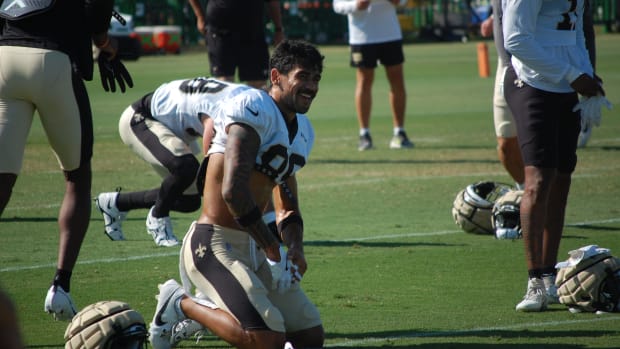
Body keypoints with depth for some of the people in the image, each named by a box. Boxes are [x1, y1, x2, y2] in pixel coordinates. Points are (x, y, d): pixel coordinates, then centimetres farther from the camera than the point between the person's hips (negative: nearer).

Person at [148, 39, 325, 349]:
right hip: (214, 245, -10)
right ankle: (182, 304, 0)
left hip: (251, 249, 10)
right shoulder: (255, 109, -15)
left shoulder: (303, 131, 16)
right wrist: (272, 246, -17)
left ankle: (211, 308, 21)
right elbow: (233, 191, -25)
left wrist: (295, 247, -1)